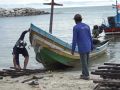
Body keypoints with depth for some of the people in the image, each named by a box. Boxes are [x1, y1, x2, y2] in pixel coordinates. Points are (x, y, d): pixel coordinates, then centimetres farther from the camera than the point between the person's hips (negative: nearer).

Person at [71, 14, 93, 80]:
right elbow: (90, 37, 10)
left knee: (84, 62, 3)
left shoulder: (75, 27, -10)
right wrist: (91, 47, 20)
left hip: (82, 48, -6)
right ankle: (84, 73, 27)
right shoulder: (86, 26, 8)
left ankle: (86, 76, 8)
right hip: (88, 47, 6)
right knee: (85, 61, 19)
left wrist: (73, 49, -6)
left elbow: (74, 39, -12)